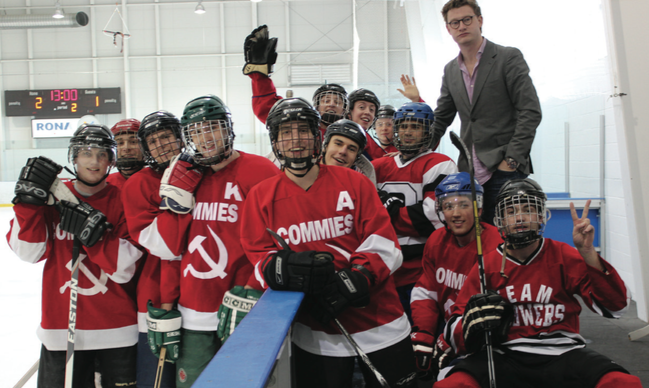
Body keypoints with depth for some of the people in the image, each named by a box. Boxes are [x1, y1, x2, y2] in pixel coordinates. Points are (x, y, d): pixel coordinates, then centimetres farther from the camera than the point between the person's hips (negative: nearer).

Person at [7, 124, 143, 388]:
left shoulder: (123, 200, -4)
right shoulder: (53, 198, 3)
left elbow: (126, 266, -11)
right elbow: (29, 252, -7)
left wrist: (94, 233, -23)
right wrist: (30, 198, -15)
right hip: (61, 327, 2)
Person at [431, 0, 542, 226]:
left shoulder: (508, 58, -1)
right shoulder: (450, 70, 16)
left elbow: (530, 112, -7)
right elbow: (441, 119, 21)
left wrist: (512, 159, -14)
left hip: (504, 171, -5)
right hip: (469, 172, 5)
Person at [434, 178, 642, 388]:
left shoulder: (564, 256, 4)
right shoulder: (487, 264, 4)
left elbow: (616, 306, -5)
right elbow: (453, 329, 4)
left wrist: (587, 252, -16)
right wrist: (472, 324, -20)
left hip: (561, 353, 1)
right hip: (504, 357, -1)